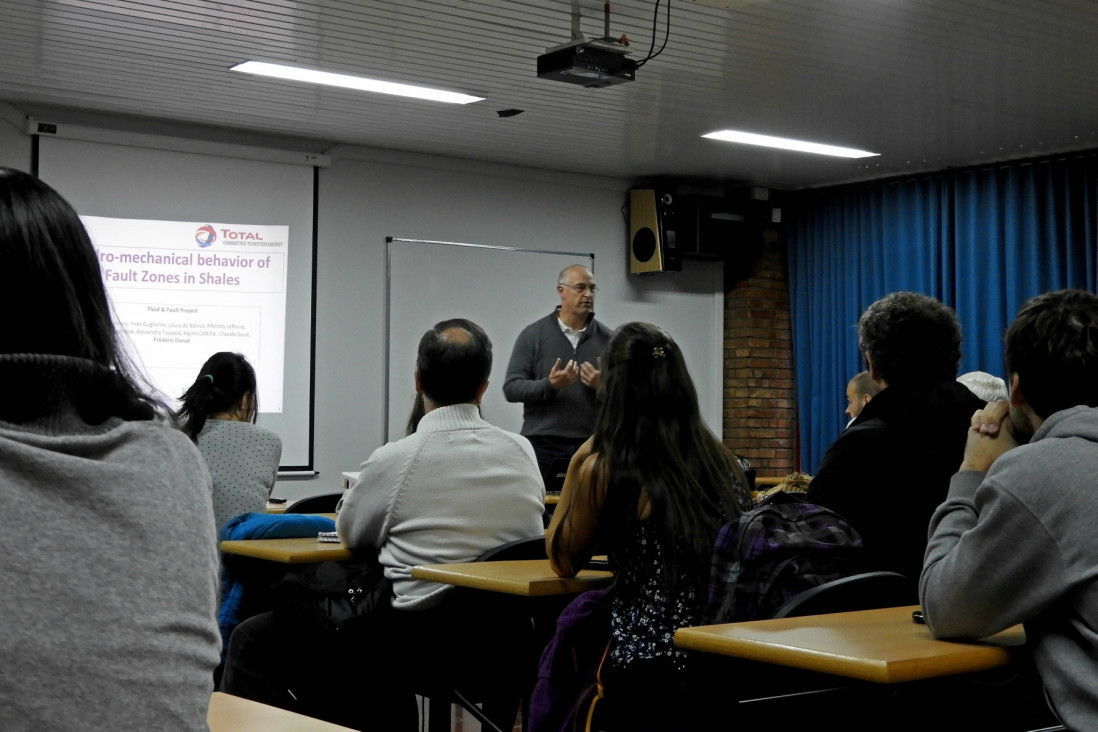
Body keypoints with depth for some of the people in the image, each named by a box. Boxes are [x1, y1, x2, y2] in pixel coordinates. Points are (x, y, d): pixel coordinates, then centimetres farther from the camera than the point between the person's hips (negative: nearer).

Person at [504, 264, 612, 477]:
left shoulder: (606, 338, 6)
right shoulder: (533, 334, 2)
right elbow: (511, 388, -3)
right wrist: (549, 385, -18)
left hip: (591, 444, 1)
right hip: (543, 445, -1)